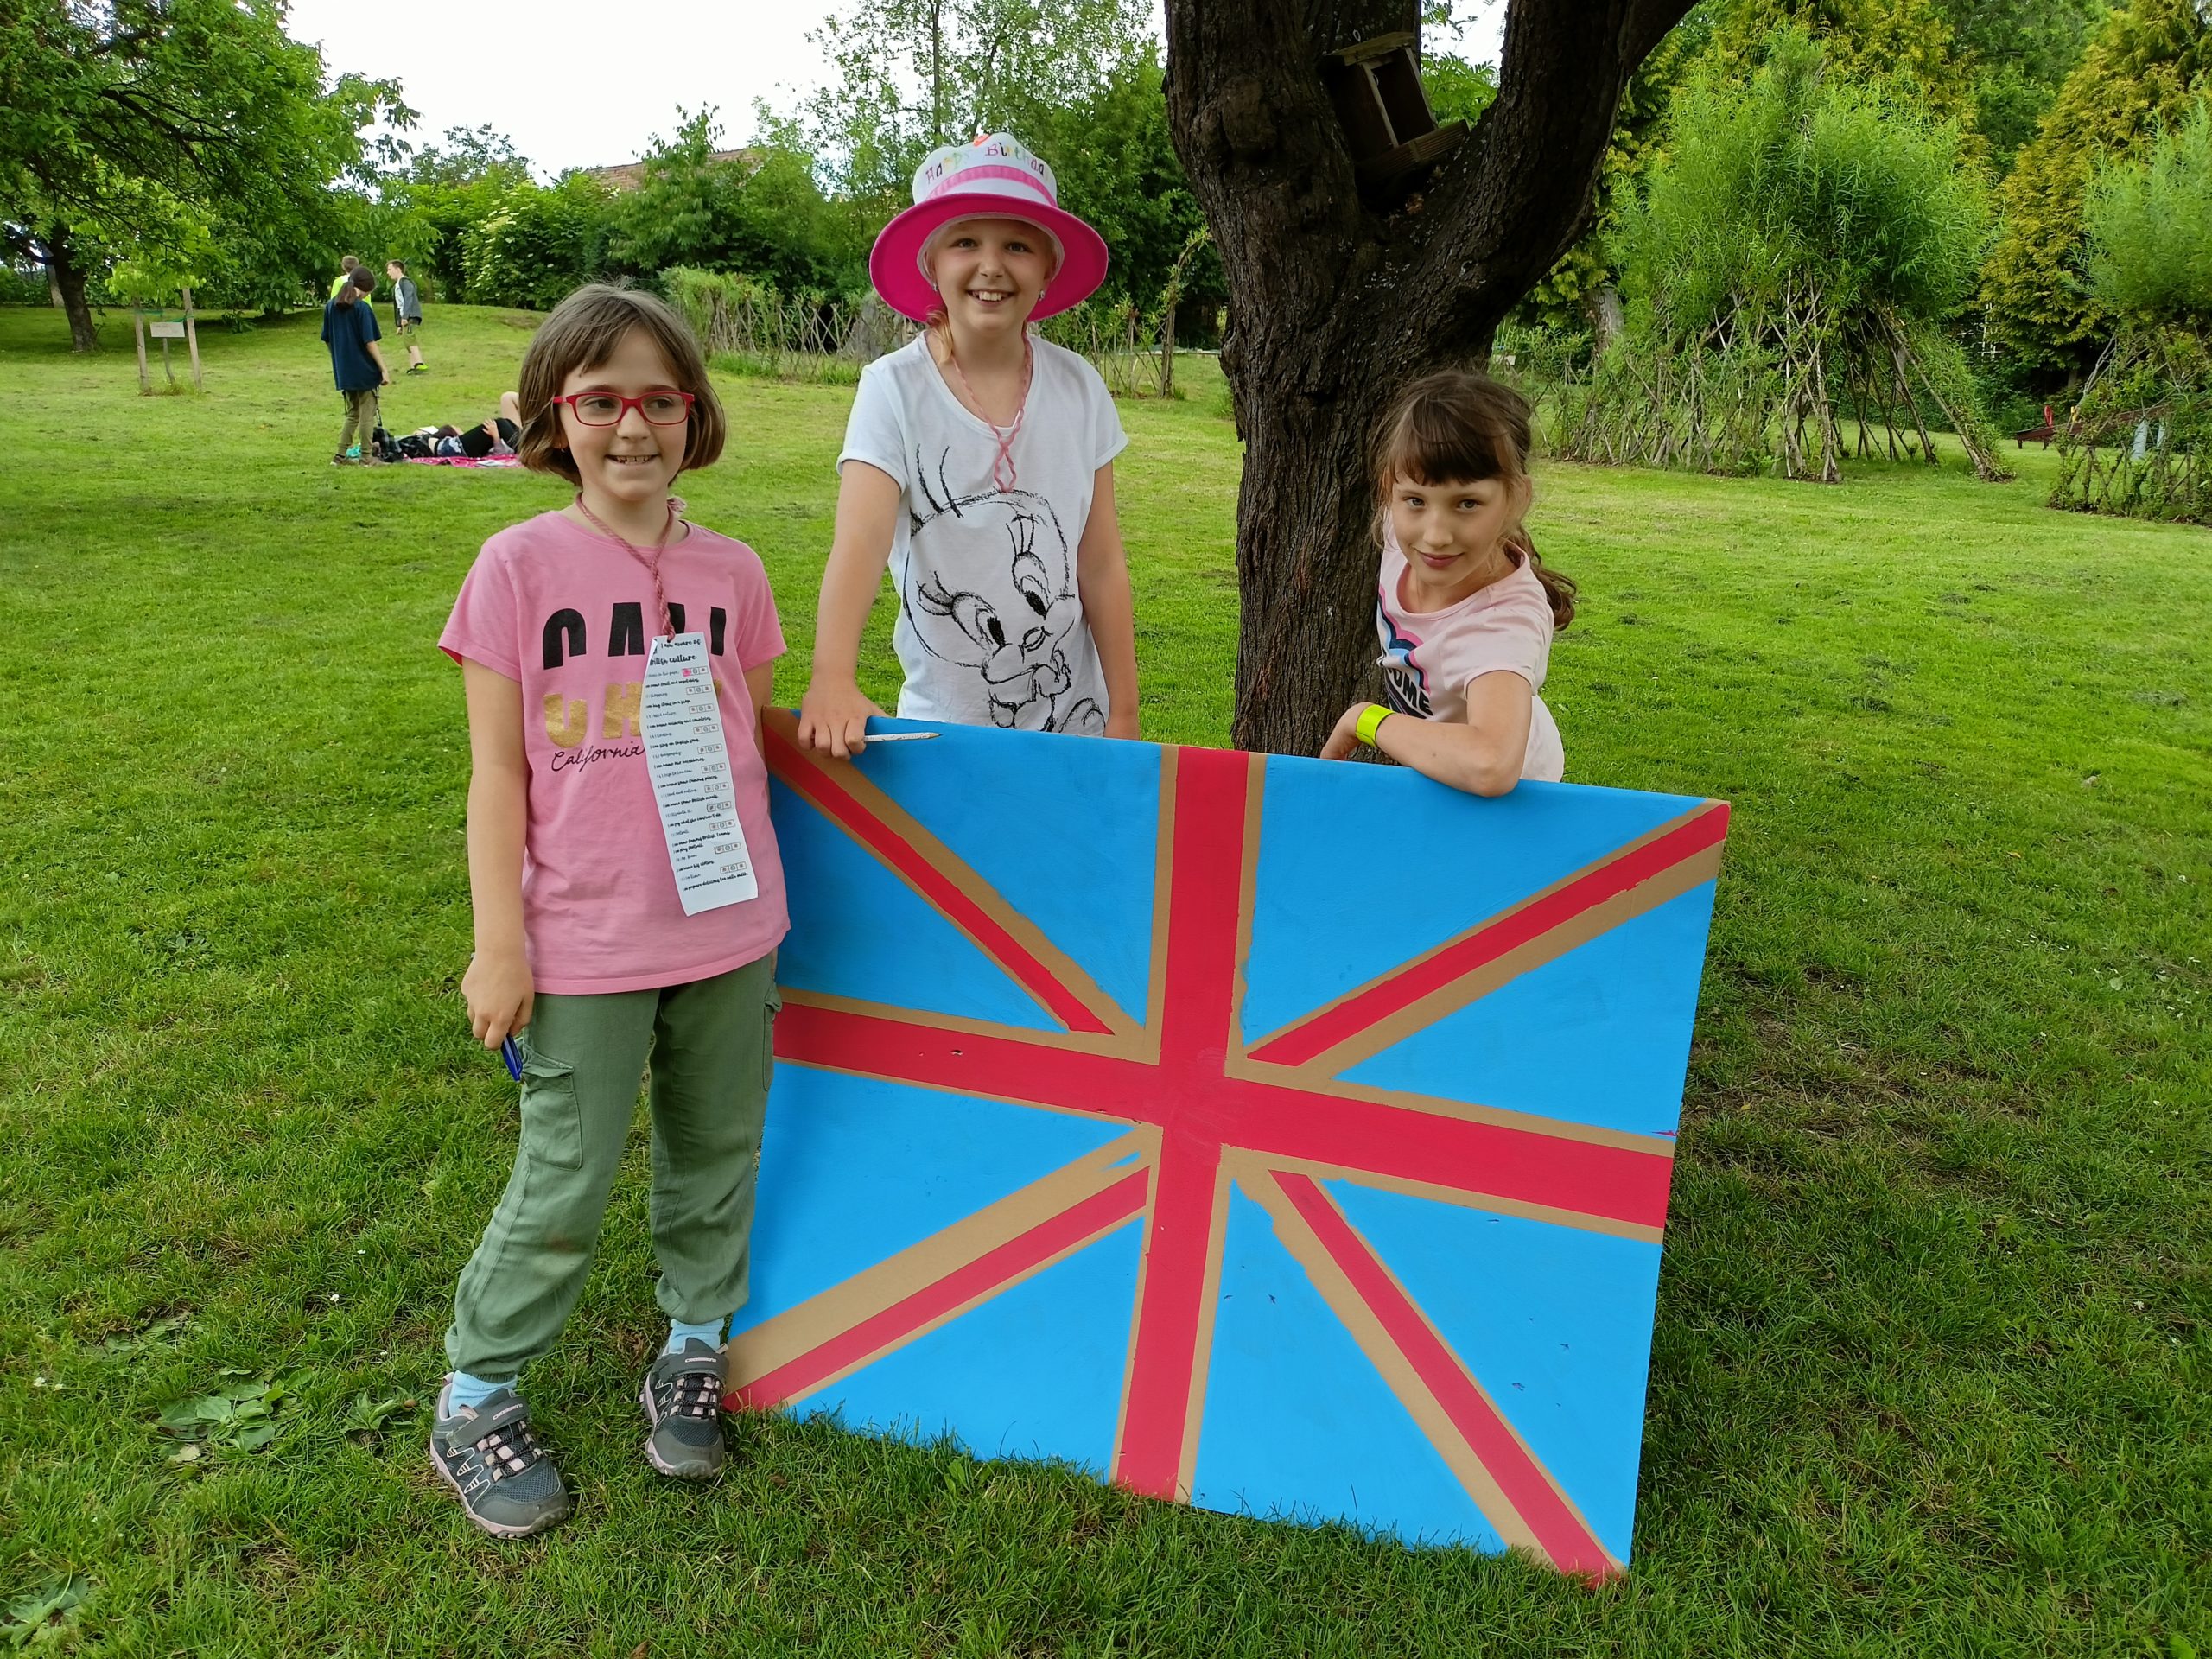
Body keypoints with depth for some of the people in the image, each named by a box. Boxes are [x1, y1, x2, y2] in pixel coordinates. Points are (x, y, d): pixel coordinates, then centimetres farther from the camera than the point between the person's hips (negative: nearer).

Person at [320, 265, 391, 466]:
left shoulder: (331, 306, 5)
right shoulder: (362, 308, -14)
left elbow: (327, 340, 9)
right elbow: (370, 342, -17)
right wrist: (384, 369, -13)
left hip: (344, 371, 6)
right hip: (365, 370, -6)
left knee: (353, 413, 18)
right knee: (368, 415, 5)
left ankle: (341, 455, 13)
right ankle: (367, 457, 8)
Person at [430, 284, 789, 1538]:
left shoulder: (731, 572, 2)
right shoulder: (521, 566, -6)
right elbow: (497, 772, -4)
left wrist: (771, 897, 11)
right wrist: (500, 944, -6)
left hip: (728, 929, 3)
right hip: (585, 941, -3)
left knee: (716, 1153, 16)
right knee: (567, 1186, 6)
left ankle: (696, 1345, 39)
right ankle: (476, 1396, 28)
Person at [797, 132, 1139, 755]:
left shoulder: (1078, 388, -3)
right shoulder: (895, 389, -11)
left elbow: (1101, 564, 1)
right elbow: (859, 540, -25)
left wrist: (1123, 716, 1)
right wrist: (832, 679, -40)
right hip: (944, 726, -2)